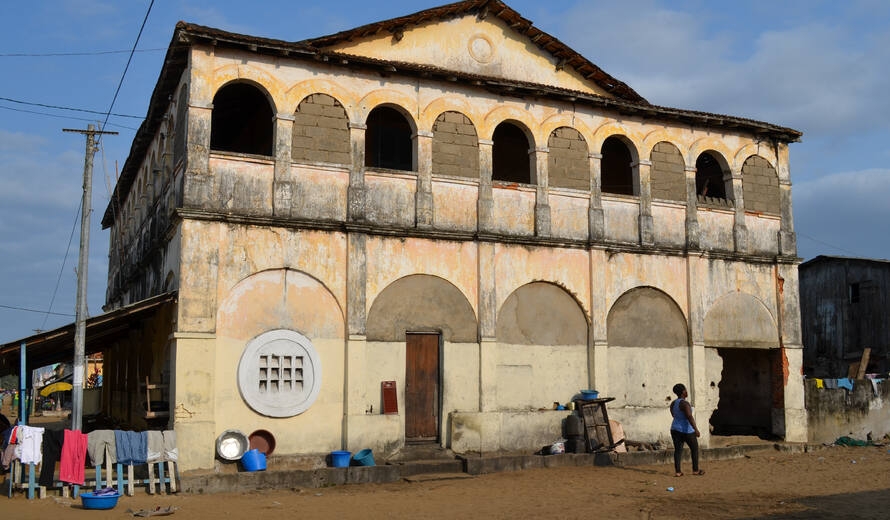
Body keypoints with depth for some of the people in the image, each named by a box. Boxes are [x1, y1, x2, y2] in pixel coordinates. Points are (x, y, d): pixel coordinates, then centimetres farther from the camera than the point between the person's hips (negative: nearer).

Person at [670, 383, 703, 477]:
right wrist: (696, 430, -34)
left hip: (675, 429, 7)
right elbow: (690, 417, -30)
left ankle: (677, 471, -2)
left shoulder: (673, 404, 5)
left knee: (678, 450, 5)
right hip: (686, 430, -7)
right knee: (695, 448, 12)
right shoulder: (685, 403, -20)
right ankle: (695, 470, 19)